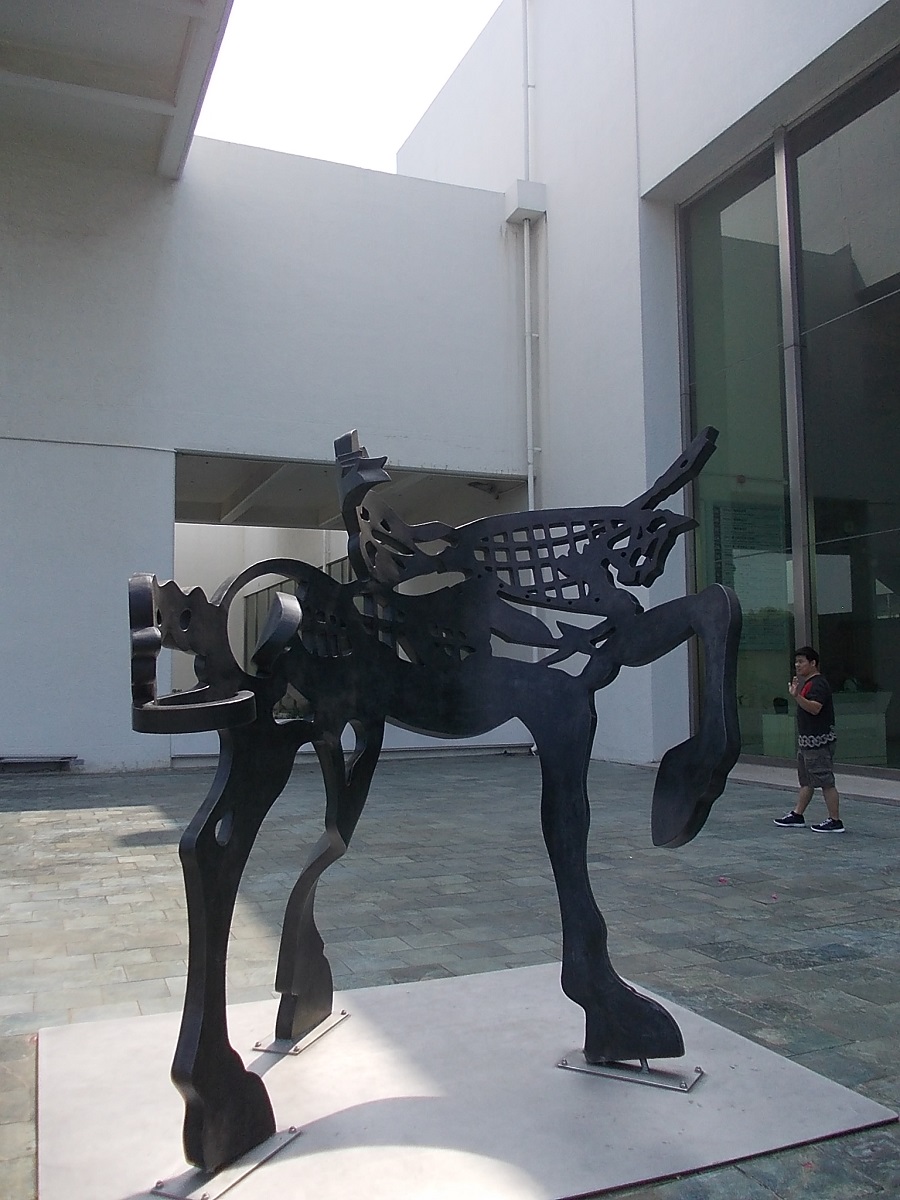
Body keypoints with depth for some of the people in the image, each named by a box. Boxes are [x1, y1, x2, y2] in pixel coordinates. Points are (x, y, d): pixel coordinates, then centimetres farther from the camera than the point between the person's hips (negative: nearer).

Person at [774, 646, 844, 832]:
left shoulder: (818, 683, -15)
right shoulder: (808, 683, 17)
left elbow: (815, 708, -29)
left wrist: (796, 696, -40)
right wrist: (796, 693, 24)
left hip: (818, 741, -11)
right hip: (807, 741, 11)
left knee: (826, 782, -6)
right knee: (806, 781, 16)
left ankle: (835, 821, -2)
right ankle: (797, 815, 24)